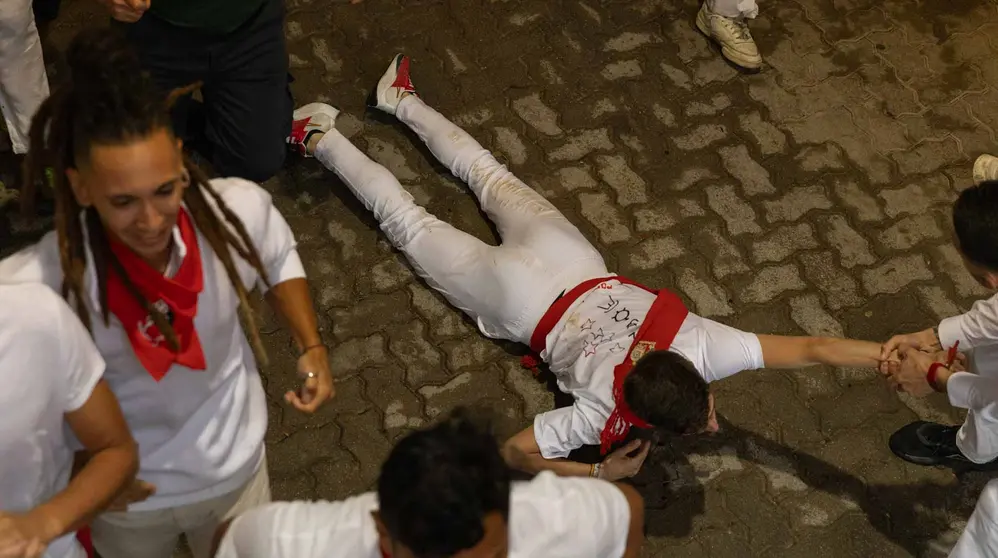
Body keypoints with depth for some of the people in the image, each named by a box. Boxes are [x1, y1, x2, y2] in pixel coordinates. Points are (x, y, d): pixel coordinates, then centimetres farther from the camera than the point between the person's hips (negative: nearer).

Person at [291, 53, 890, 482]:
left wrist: (891, 354, -46)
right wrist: (601, 474, -30)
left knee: (491, 178, 28)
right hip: (522, 304, -3)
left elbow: (810, 349, -36)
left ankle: (403, 99, 47)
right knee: (415, 227, 17)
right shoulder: (607, 416, -35)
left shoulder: (700, 344, -32)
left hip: (569, 263, 4)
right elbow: (517, 450, -26)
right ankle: (323, 142, 34)